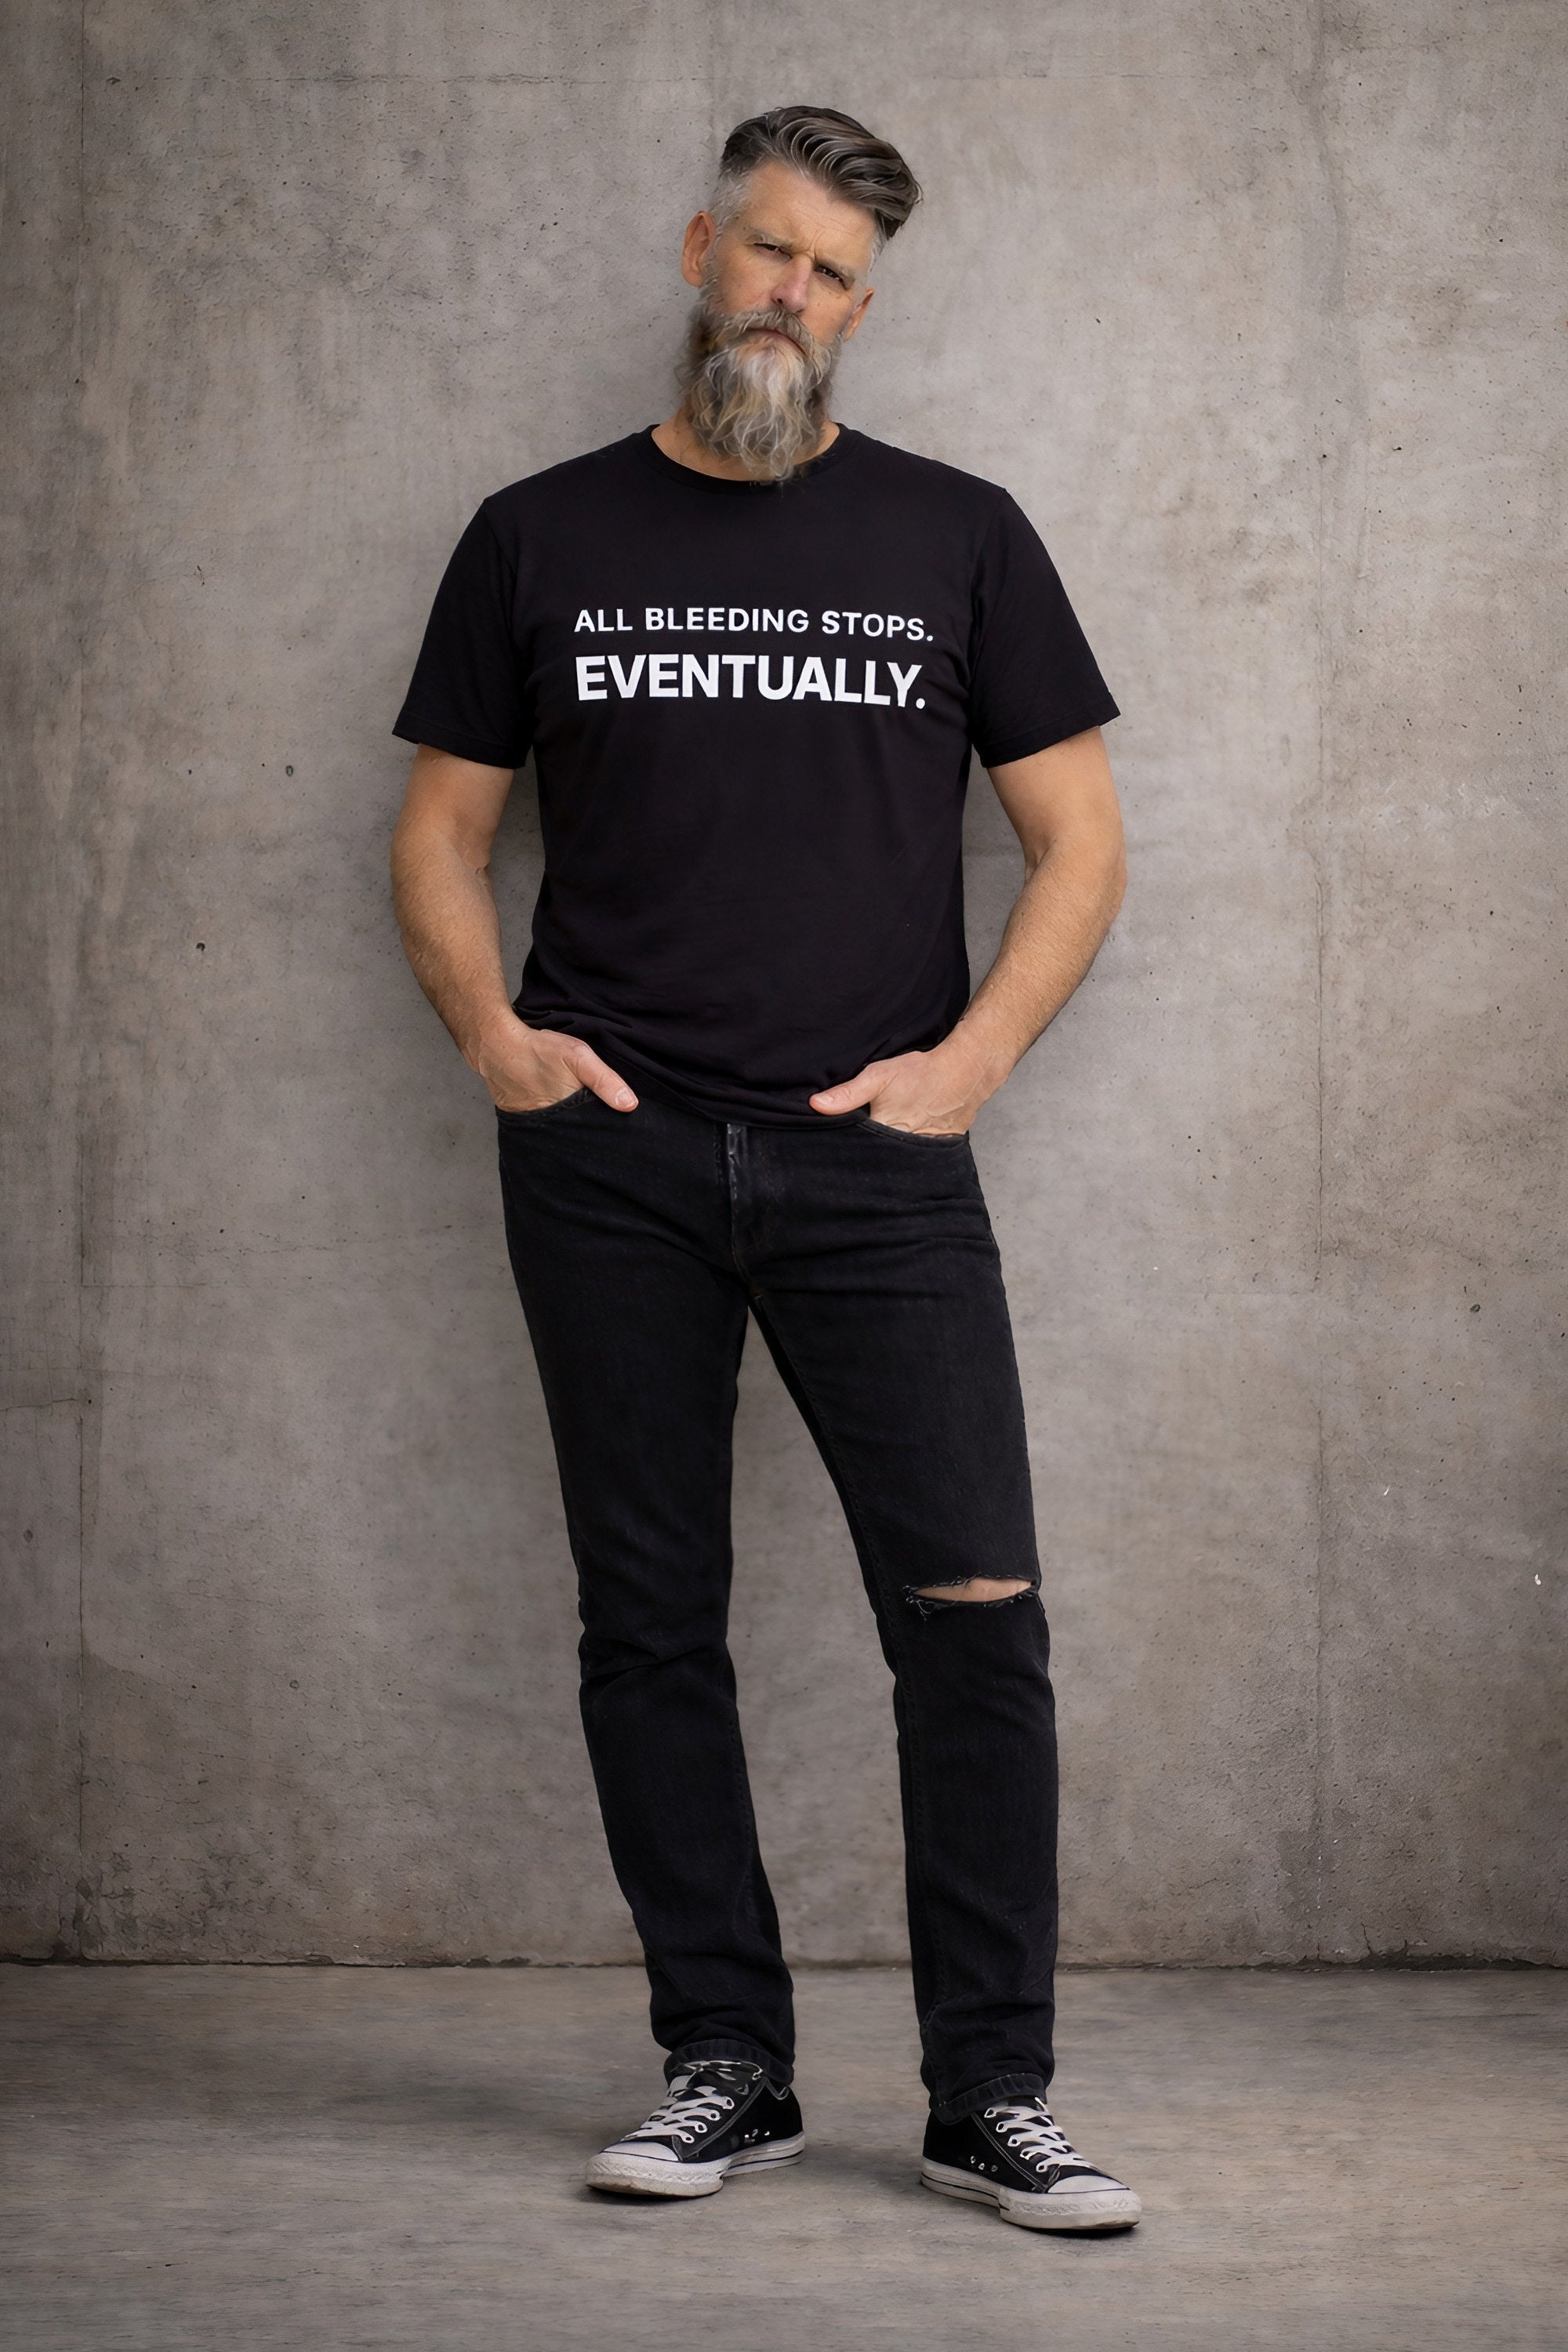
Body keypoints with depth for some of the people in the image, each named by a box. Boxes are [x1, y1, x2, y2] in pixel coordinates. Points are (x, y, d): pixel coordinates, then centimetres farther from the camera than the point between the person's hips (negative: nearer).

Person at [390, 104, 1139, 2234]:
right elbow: (442, 833, 14)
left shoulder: (955, 535, 8)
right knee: (651, 1624, 4)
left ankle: (992, 2095, 0)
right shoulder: (542, 538, 10)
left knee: (976, 1612, -8)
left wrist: (968, 1059, -5)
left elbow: (1079, 837, 8)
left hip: (874, 1158, -1)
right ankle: (726, 2071, 14)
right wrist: (491, 1032, -4)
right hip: (611, 1160, 1)